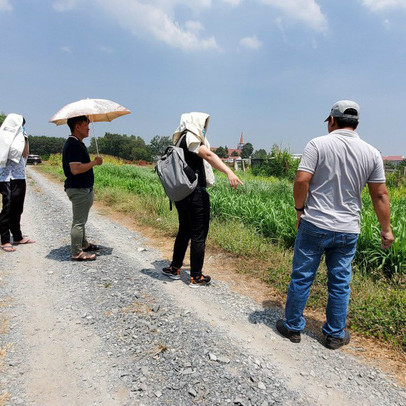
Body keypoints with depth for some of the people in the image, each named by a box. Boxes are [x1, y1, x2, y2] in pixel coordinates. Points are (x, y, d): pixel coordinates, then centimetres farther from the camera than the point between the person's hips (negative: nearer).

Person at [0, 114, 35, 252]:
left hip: (19, 177, 8)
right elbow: (16, 153, -18)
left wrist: (25, 138, 7)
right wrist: (23, 138, -10)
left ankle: (17, 237, 21)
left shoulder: (17, 136, 16)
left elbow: (25, 154, 13)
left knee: (17, 209, 12)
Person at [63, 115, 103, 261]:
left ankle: (83, 244, 37)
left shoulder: (77, 144, 14)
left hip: (83, 188, 11)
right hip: (79, 190, -11)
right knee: (79, 221, -2)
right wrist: (94, 162, -20)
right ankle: (77, 253, 7)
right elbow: (75, 169, -28)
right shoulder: (74, 145, -19)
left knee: (81, 220, 22)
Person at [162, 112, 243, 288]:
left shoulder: (181, 140, 16)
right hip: (196, 193, -9)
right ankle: (196, 277, 11)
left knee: (184, 231, 20)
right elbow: (208, 155, -29)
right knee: (198, 235, 1)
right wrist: (229, 172, -42)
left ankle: (174, 268, 31)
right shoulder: (190, 138, -11)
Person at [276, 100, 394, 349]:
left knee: (302, 277, 10)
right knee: (340, 284, 14)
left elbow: (302, 180, -16)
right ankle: (335, 335, 28)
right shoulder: (372, 153, 2)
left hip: (314, 225, -3)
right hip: (348, 231, 3)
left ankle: (293, 327, 24)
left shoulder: (318, 144, -8)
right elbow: (380, 195, 4)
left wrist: (300, 209, -1)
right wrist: (386, 229, 13)